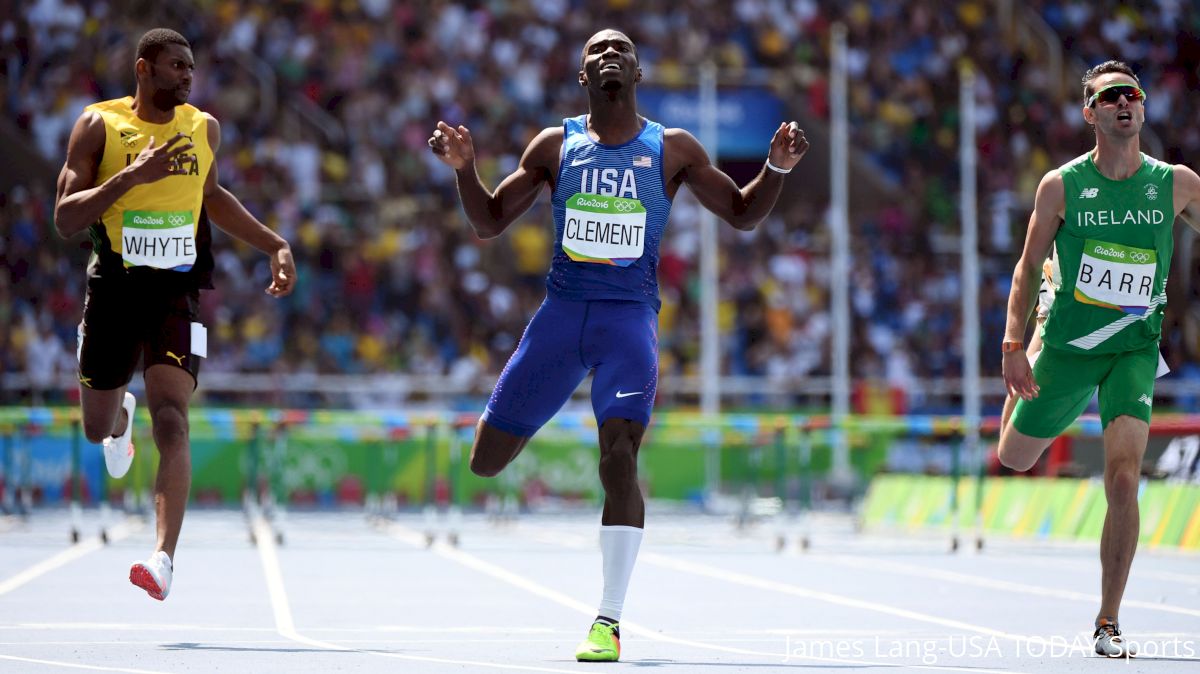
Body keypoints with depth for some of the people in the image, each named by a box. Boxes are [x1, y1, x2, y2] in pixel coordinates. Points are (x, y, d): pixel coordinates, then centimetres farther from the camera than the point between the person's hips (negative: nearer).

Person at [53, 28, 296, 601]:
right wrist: (132, 175, -23)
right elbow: (64, 220, -12)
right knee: (98, 426, 15)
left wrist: (274, 244, 23)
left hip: (178, 294, 0)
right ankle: (123, 413, 55)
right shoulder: (100, 126, -5)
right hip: (113, 289, 0)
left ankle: (164, 559, -27)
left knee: (170, 420, -19)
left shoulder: (203, 128, 6)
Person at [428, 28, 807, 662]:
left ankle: (608, 622, -16)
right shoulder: (555, 145, 8)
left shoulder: (672, 150, 6)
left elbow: (743, 213, 12)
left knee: (619, 455, -21)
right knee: (486, 460, -1)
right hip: (561, 312, 2)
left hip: (629, 318, -2)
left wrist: (776, 167, -7)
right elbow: (489, 222, 12)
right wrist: (464, 167, -6)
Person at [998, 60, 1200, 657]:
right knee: (1014, 458, 15)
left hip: (1135, 349, -1)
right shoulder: (1061, 186, -6)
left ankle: (1108, 623, -7)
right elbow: (1028, 267, 0)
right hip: (1067, 343, 1)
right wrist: (1013, 345, -9)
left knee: (1123, 481, -17)